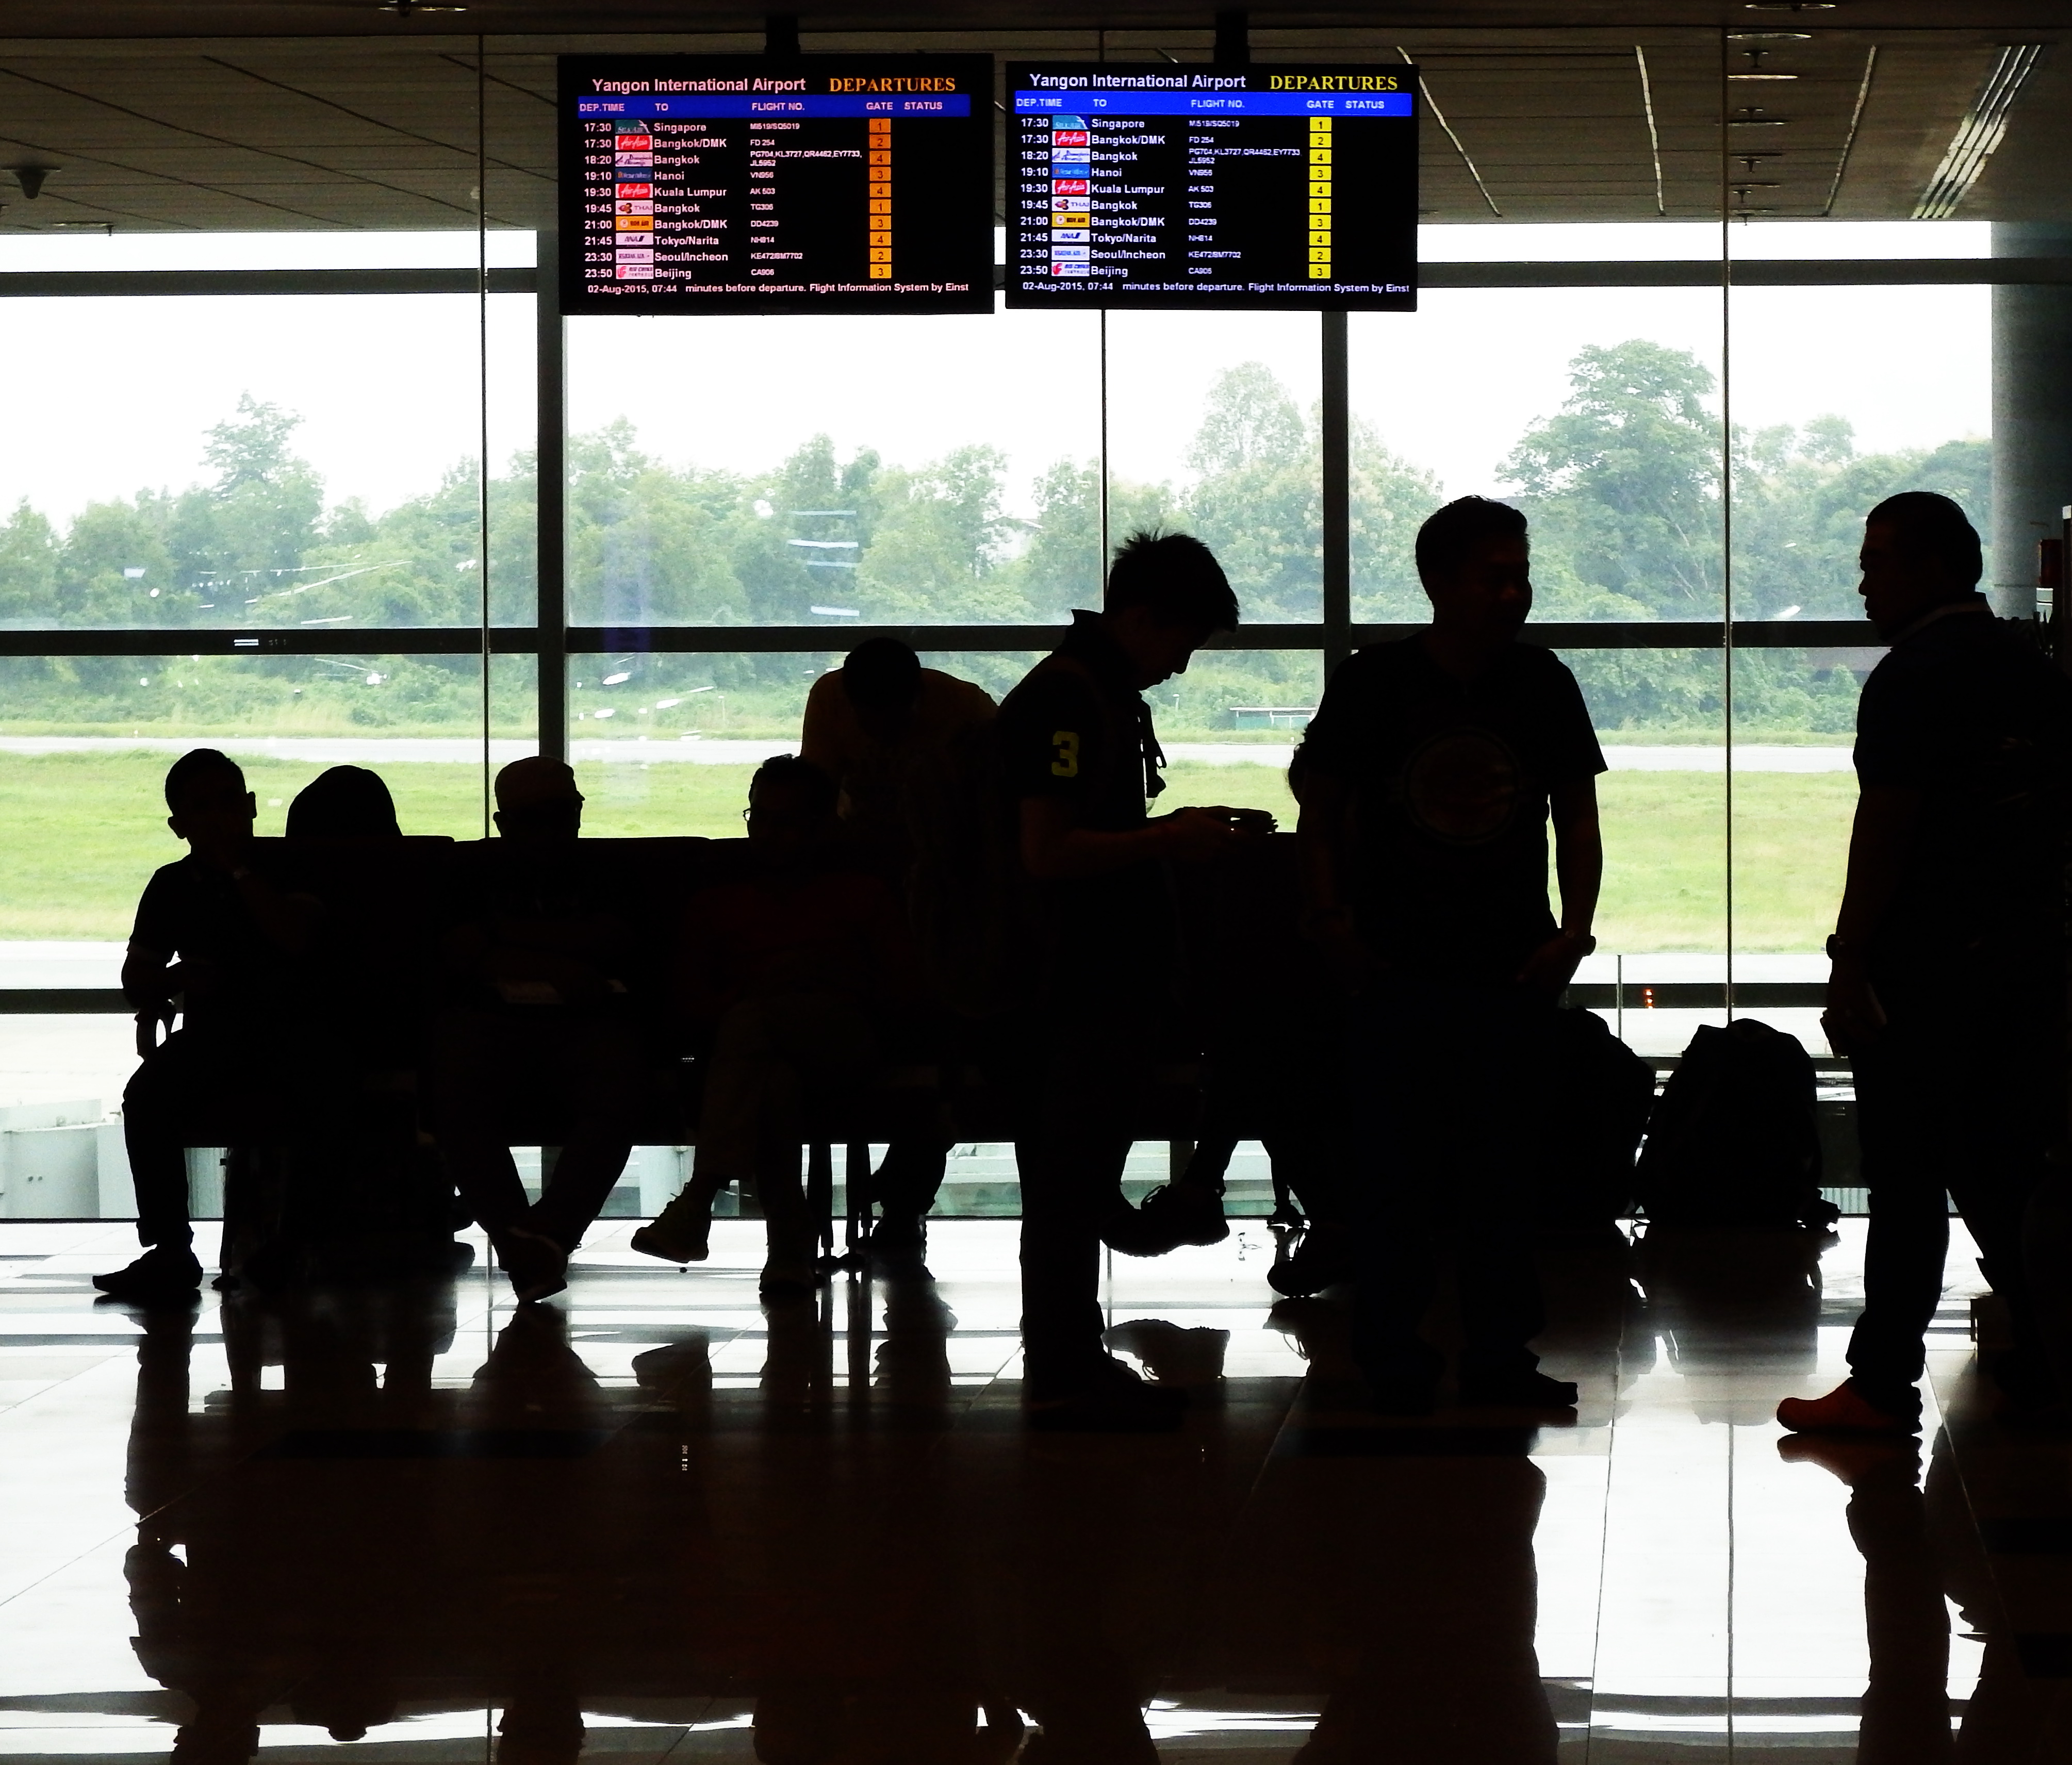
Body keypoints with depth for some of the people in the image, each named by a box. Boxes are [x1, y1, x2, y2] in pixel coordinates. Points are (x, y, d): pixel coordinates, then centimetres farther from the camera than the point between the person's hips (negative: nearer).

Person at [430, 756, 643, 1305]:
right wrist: (555, 967, -1)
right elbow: (460, 955, 4)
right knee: (456, 1099, -34)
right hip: (491, 1018, 0)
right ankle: (514, 1233, -37)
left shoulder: (599, 884, 23)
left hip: (586, 1021, 0)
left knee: (613, 1095, -34)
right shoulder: (482, 883, 21)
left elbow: (610, 942, 3)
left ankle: (549, 1231, -40)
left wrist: (510, 933, 4)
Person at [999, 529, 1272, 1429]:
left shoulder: (1111, 693, 16)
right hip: (1078, 985, -10)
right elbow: (1047, 851, -23)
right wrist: (1171, 840, -17)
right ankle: (1059, 1376, -2)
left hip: (1111, 986, 10)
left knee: (1080, 1181, 13)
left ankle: (1076, 1362, 19)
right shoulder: (1064, 698, -16)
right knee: (1069, 1178, -6)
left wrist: (1183, 832, 12)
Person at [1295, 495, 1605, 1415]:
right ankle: (1394, 1363, 9)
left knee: (1500, 1173, 7)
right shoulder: (1376, 682, -4)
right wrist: (1333, 919, -7)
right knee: (1401, 1174, 0)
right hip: (1399, 966, -2)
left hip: (1512, 966, 3)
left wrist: (1574, 926, -2)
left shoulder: (1543, 685, 4)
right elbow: (1320, 811, 3)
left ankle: (1500, 1357, 15)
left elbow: (1576, 818, 10)